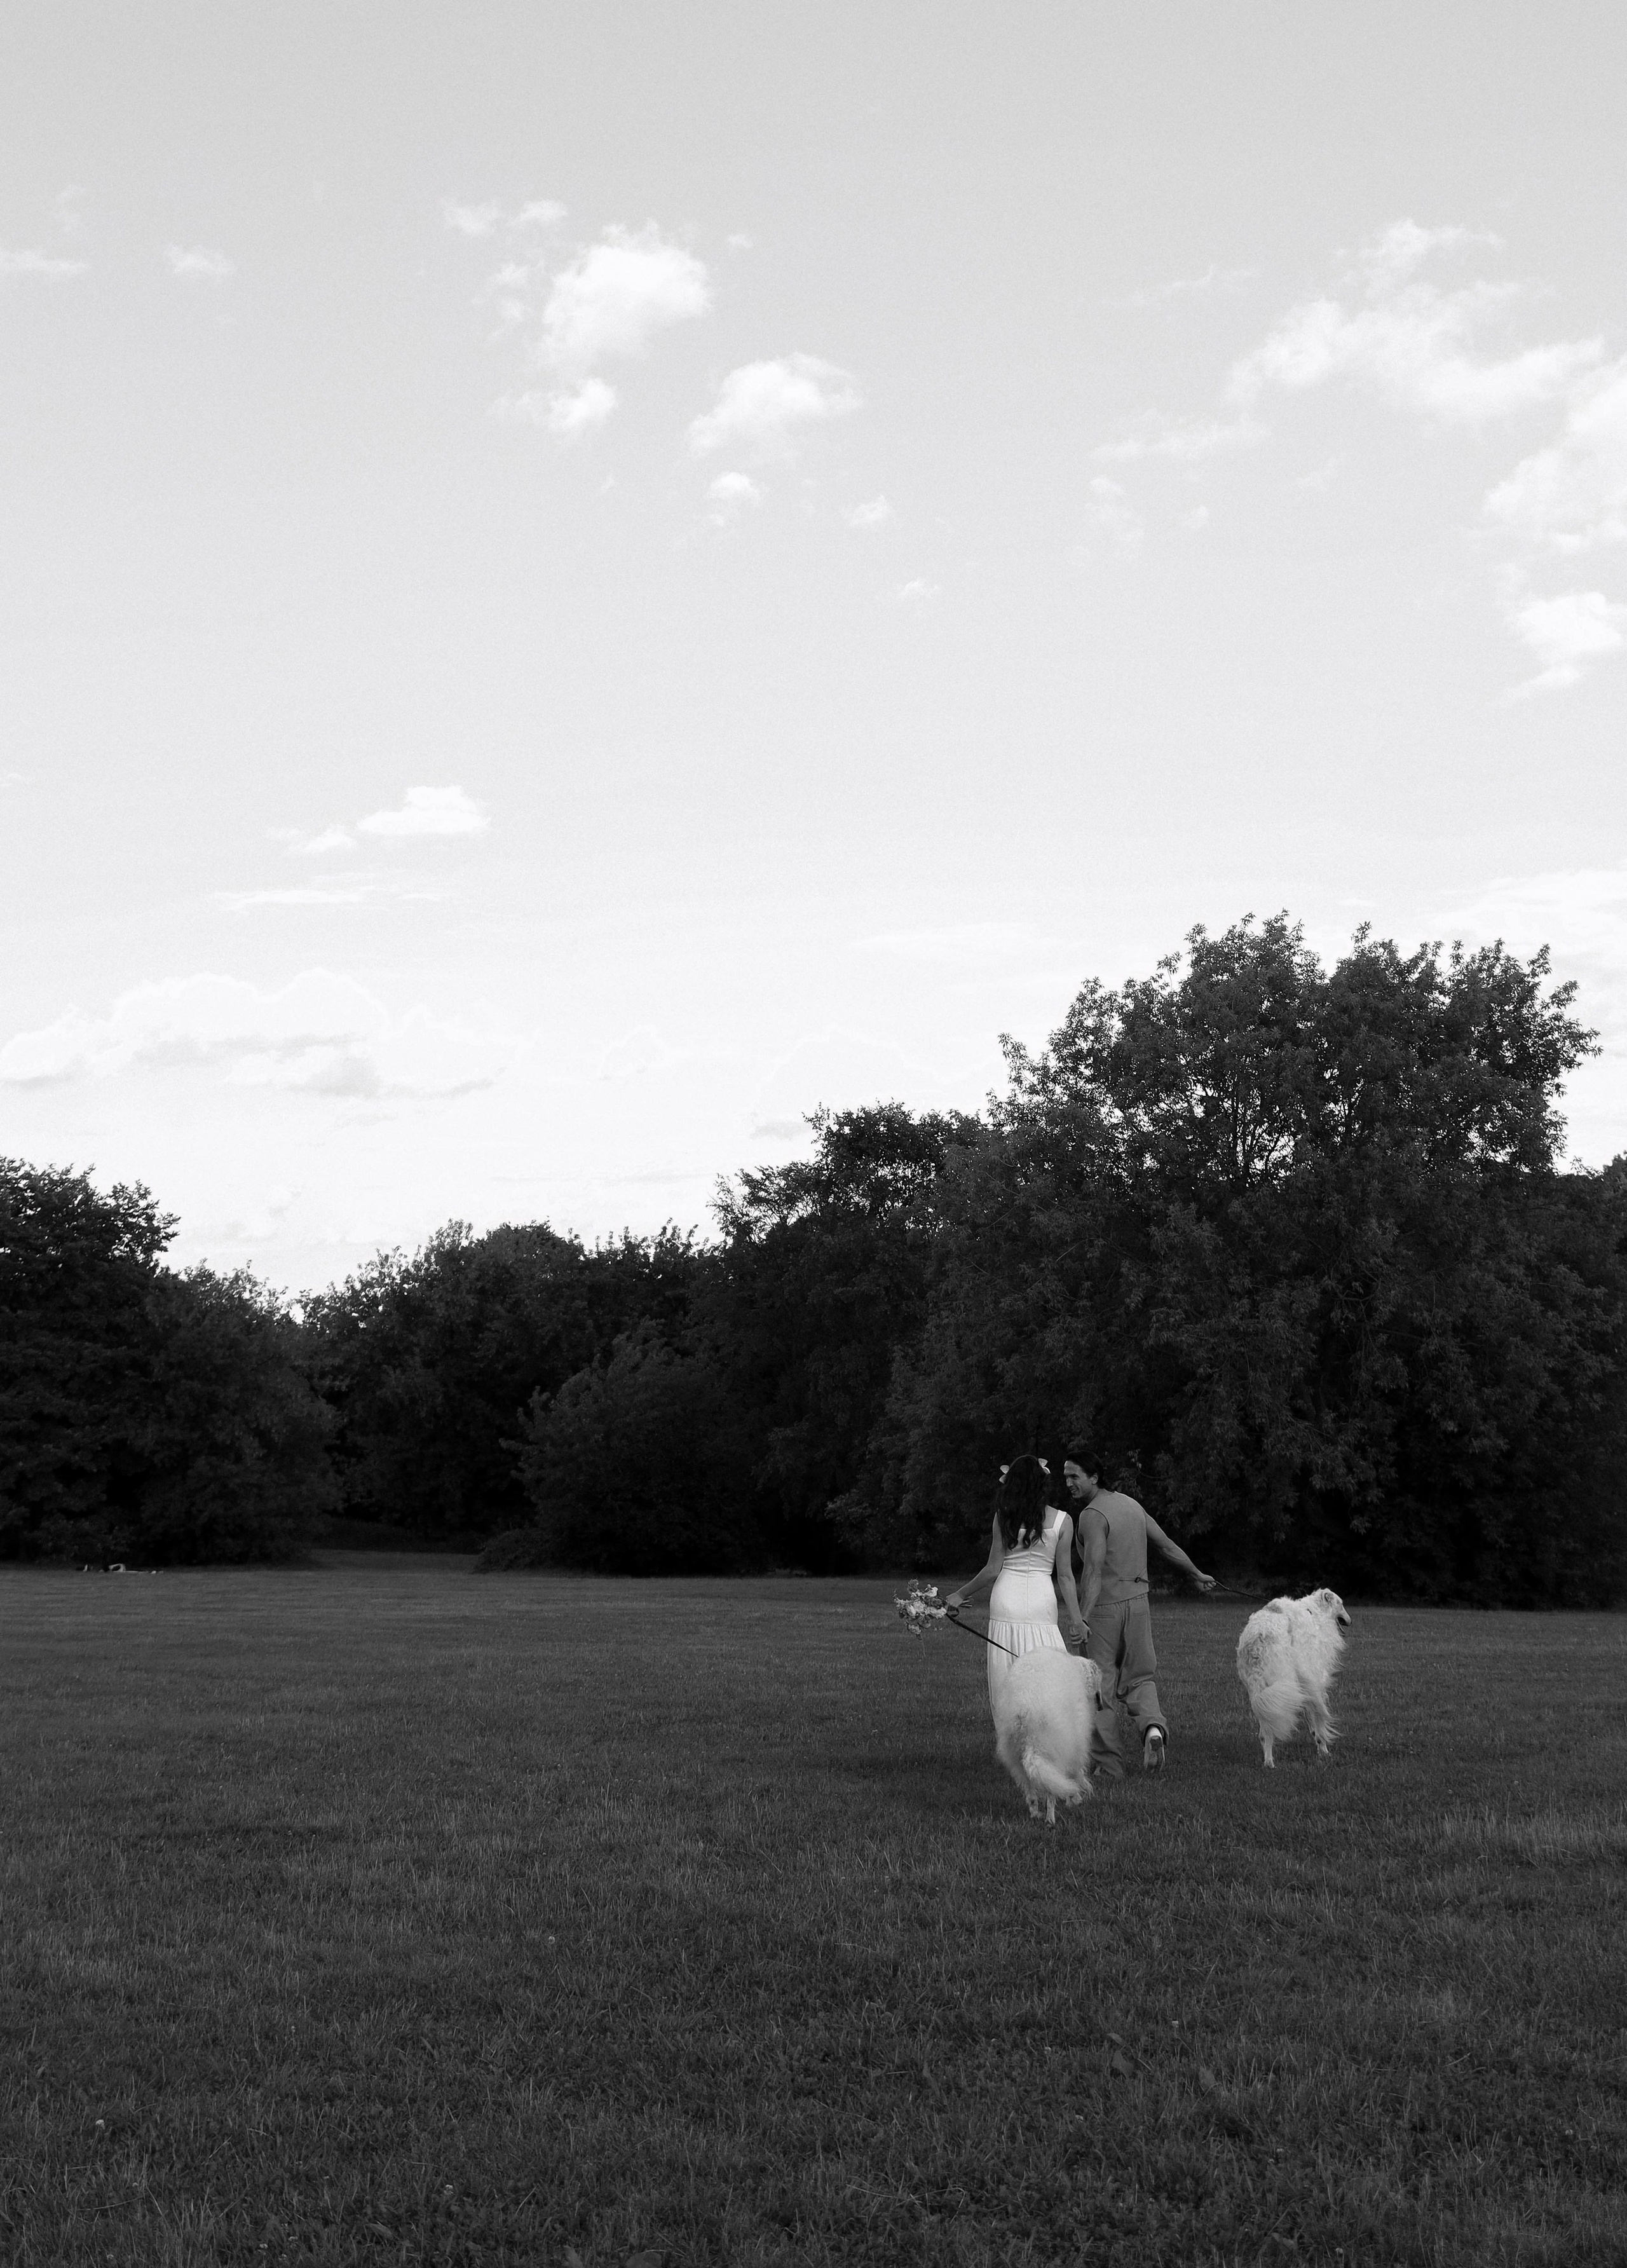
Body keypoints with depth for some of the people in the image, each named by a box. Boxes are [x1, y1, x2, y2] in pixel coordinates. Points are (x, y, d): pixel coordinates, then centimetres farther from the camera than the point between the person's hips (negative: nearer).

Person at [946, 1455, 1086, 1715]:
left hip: (1006, 1600, 1)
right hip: (1041, 1603, -1)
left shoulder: (1004, 1517, 1)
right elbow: (1064, 1576, -1)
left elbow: (993, 1569, 1)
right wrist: (1076, 1619, 3)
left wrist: (960, 1595, 13)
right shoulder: (1061, 1520, 0)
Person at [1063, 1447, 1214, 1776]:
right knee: (1139, 1678, 16)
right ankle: (1153, 1726, -13)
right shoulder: (1131, 1504, 10)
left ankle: (1111, 1763, 5)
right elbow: (1167, 1544, 19)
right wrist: (1196, 1574, 33)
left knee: (1101, 1687, 4)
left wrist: (1082, 1618, -35)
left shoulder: (1092, 1515, -15)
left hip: (1104, 1606, -7)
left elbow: (1095, 1571, -27)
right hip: (1138, 1601, 7)